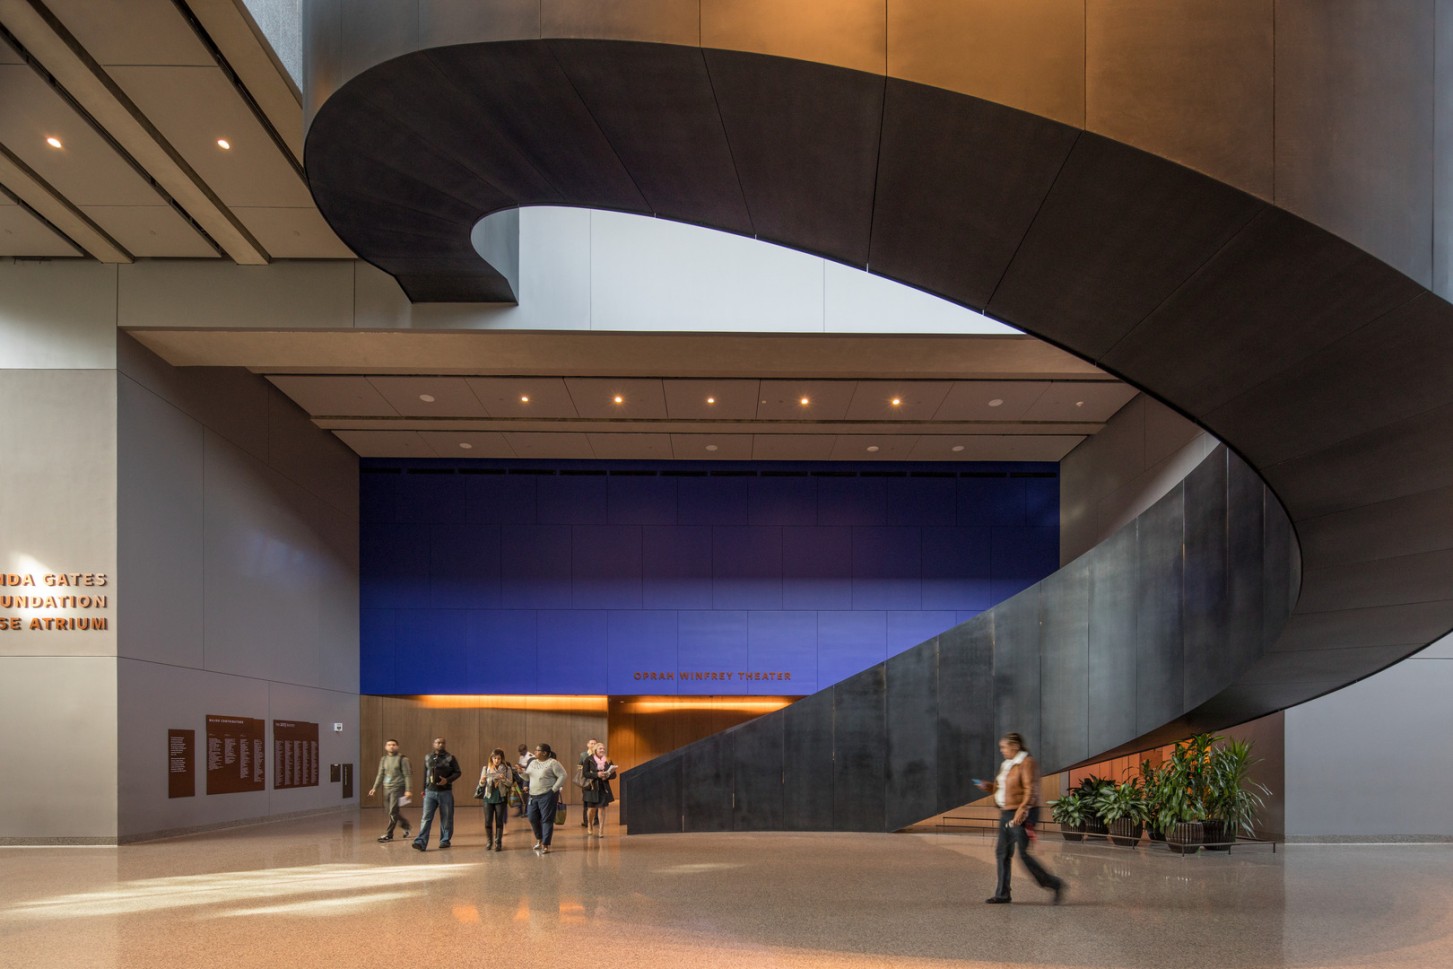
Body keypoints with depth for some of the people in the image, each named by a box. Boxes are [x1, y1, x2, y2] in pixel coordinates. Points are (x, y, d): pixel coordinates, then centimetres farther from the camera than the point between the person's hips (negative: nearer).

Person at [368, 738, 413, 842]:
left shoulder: (402, 759, -5)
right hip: (387, 788, 6)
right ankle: (405, 825, 32)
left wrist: (408, 790, -15)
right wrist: (374, 788, 8)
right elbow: (380, 775, 17)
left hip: (398, 788, -6)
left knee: (393, 811, -9)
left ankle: (388, 835, -4)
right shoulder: (383, 759, 12)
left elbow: (407, 775, -8)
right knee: (390, 810, 11)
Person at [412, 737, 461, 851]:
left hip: (445, 792, -2)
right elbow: (425, 774, 17)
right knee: (426, 818, -7)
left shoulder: (450, 758, 0)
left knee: (446, 818, 5)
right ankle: (421, 842, -14)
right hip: (430, 792, 2)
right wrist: (424, 789, 17)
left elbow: (457, 772, 0)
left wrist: (447, 780, -16)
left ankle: (445, 840, 17)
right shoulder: (428, 758, 10)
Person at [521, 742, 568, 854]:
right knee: (533, 818, 9)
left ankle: (545, 845, 2)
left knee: (547, 820, -3)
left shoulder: (552, 763, -8)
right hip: (533, 795, 7)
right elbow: (527, 776, 18)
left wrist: (554, 789, -13)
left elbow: (562, 776, -11)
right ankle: (539, 839, 32)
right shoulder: (533, 763, 13)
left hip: (547, 795, -7)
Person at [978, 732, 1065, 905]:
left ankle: (1054, 884, 0)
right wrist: (988, 786, 5)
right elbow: (1002, 788, 23)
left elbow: (1031, 790, -20)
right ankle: (1002, 894, 11)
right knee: (1002, 852, 7)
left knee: (1022, 853, -11)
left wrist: (1021, 811, -28)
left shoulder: (1027, 763, -12)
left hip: (1022, 814, -10)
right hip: (1007, 813, 10)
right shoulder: (1007, 765, 16)